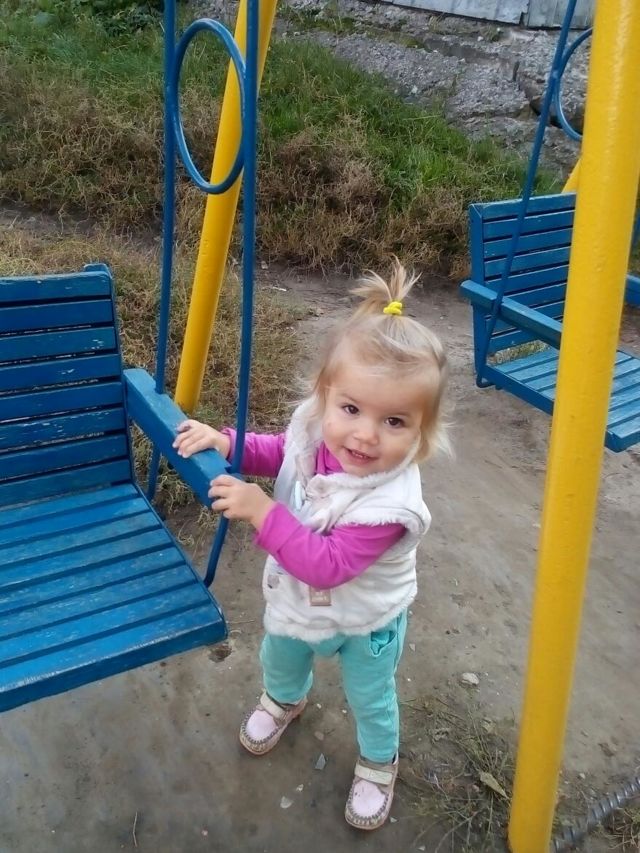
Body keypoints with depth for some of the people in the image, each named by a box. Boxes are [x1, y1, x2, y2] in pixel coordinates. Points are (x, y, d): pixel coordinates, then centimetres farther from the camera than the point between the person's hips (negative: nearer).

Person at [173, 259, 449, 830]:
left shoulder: (388, 502, -42)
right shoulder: (313, 428, -25)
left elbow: (325, 565, -41)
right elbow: (280, 453, -2)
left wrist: (262, 512, -44)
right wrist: (228, 443, -18)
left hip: (363, 623, -6)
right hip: (295, 600, 6)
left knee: (370, 700, 23)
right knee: (279, 660, 35)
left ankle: (378, 763, 56)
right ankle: (285, 700, 70)